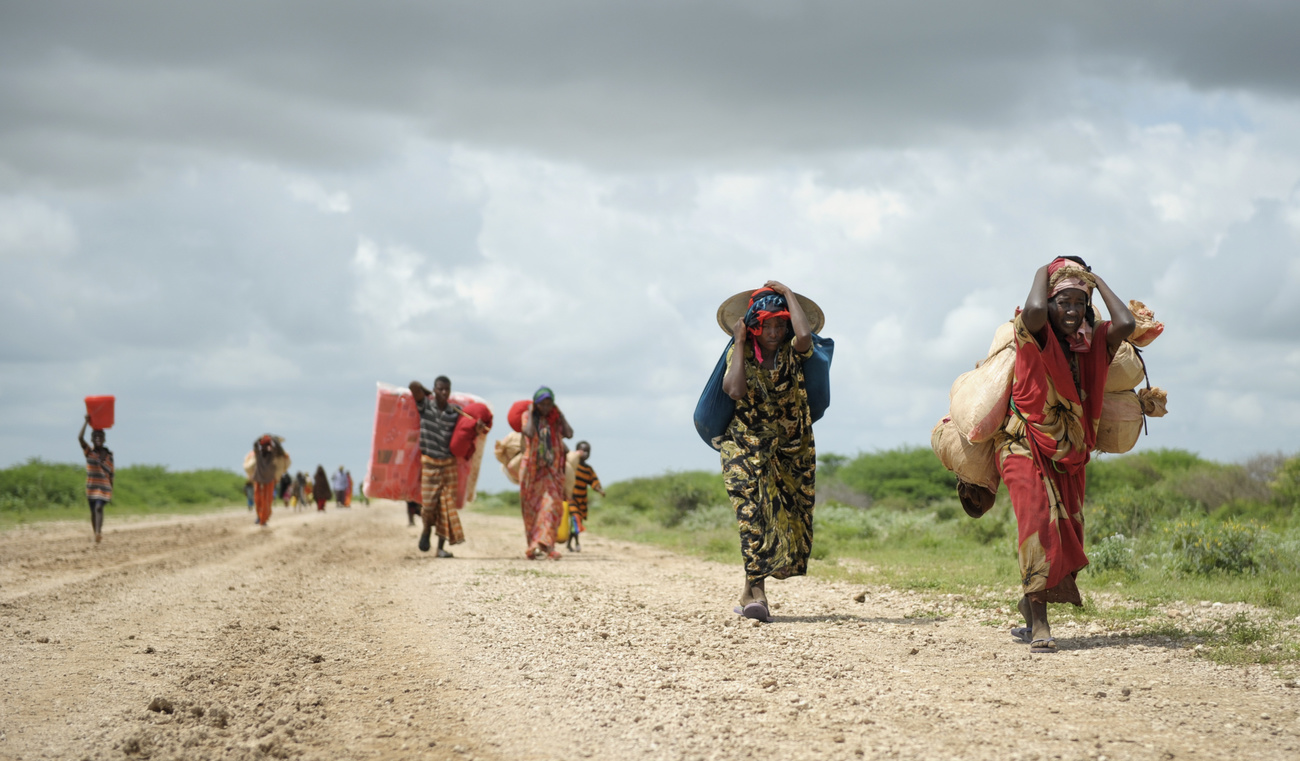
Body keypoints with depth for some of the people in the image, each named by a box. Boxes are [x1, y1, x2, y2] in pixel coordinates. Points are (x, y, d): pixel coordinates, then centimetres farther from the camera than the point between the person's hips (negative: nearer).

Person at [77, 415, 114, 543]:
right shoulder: (89, 452, 1)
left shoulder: (109, 455, 2)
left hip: (104, 487, -2)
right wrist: (86, 422, -15)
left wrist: (111, 492, 11)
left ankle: (99, 532, -37)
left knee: (99, 507, -23)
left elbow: (110, 474, 9)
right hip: (91, 487, 2)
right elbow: (80, 438, -15)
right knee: (93, 512, 10)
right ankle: (96, 534, 25)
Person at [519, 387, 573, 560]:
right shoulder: (528, 417, 1)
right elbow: (529, 433, -19)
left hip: (552, 468, 1)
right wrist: (531, 413, -10)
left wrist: (560, 414, -4)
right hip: (532, 467, -1)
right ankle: (533, 545, 11)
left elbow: (569, 434, -8)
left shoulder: (555, 419, 8)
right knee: (532, 507, 3)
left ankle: (543, 543, -21)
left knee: (551, 505, -14)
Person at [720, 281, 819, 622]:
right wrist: (739, 343, -15)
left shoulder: (793, 351, -5)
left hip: (793, 449, 2)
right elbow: (735, 390, -24)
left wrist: (787, 293, -18)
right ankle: (755, 591, -25)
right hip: (746, 445, -2)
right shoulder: (740, 354, -4)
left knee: (790, 518, 6)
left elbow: (804, 334, -31)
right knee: (752, 512, -19)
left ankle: (753, 586, 23)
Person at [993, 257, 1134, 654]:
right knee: (1039, 520, -22)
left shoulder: (1092, 341, 1)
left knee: (1067, 530, 4)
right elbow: (1033, 311, -37)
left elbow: (1126, 324, -19)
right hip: (1025, 446, -5)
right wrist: (1043, 273, -17)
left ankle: (1030, 602, 28)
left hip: (1069, 455, 6)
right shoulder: (1035, 336, -12)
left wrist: (1097, 282, -7)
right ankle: (1038, 625, -22)